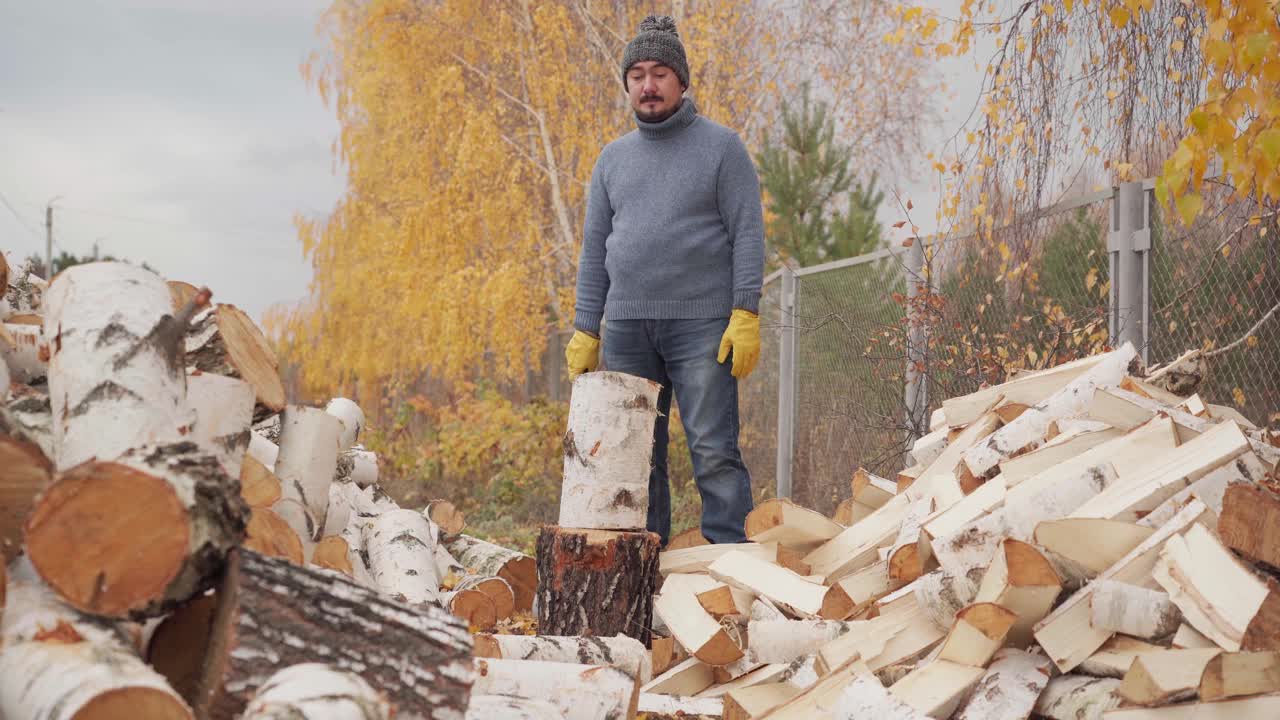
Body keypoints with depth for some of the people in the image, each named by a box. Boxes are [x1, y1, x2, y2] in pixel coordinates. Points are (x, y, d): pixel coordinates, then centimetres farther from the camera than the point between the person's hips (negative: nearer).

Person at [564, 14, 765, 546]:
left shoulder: (721, 147, 3)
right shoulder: (613, 158, 15)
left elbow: (748, 234, -3)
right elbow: (594, 248, 15)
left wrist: (746, 314, -13)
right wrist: (584, 331, 7)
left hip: (701, 325, -4)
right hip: (626, 327, 5)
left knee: (715, 455, -6)